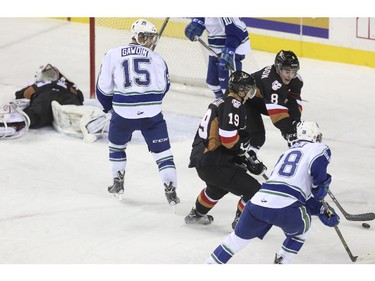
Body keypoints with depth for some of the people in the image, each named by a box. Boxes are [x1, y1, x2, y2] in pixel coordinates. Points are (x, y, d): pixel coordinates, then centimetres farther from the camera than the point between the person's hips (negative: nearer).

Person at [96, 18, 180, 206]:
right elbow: (163, 87, 12)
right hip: (151, 113, -1)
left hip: (123, 112, 1)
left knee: (117, 145, 27)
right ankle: (170, 191, 0)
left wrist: (109, 106, 23)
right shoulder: (156, 59, 6)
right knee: (162, 151, 7)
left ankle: (118, 184, 30)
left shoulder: (112, 55, 4)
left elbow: (103, 87, 5)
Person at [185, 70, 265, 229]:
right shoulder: (233, 105, -14)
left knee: (218, 186, 41)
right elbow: (229, 139, -24)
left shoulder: (221, 103, 17)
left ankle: (197, 214, 56)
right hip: (214, 163, -11)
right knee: (253, 191, -7)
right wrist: (248, 157, -7)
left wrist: (245, 155, 13)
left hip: (200, 158, 11)